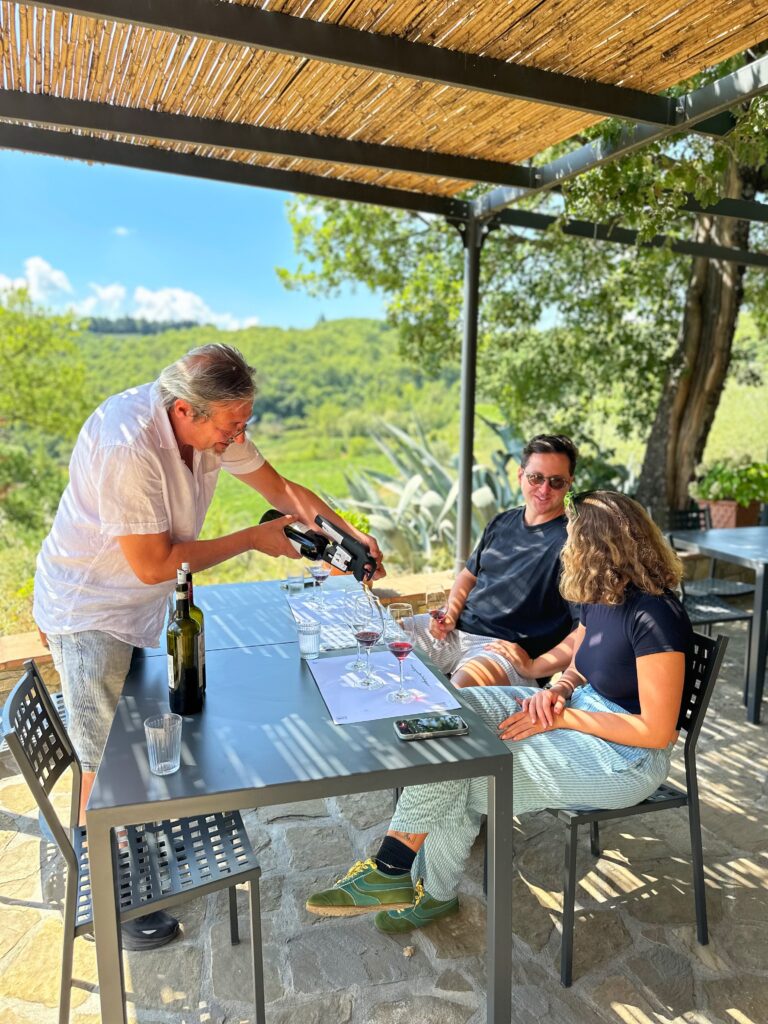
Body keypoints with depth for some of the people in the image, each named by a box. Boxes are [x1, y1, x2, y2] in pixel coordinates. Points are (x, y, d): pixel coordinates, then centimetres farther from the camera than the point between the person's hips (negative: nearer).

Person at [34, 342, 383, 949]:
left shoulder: (215, 426, -10)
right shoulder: (127, 446, -35)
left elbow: (280, 488, 0)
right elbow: (153, 564, -30)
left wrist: (350, 535, -12)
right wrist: (255, 539, -23)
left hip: (145, 606, 8)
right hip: (90, 613, -7)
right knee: (109, 760, 4)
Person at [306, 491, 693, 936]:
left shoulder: (655, 616, -24)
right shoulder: (601, 599, 3)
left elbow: (657, 731, -23)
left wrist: (561, 716, -21)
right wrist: (558, 691, -8)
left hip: (627, 759, -8)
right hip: (585, 708, 8)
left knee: (456, 785, -16)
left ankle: (434, 893, 11)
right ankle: (397, 869, -6)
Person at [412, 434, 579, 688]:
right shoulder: (502, 523, 14)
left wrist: (536, 667, -20)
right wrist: (450, 614, 5)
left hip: (505, 647, -7)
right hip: (458, 628, 7)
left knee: (456, 691, -38)